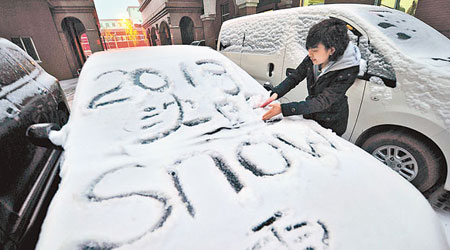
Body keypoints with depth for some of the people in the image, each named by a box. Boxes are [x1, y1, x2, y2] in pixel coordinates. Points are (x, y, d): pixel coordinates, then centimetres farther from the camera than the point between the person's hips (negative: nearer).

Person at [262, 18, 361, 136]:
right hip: (309, 116, 5)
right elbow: (294, 77, -6)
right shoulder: (311, 59, -16)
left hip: (331, 124, -4)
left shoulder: (347, 72, -31)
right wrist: (276, 93, -25)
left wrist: (283, 108, -44)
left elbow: (321, 102, -36)